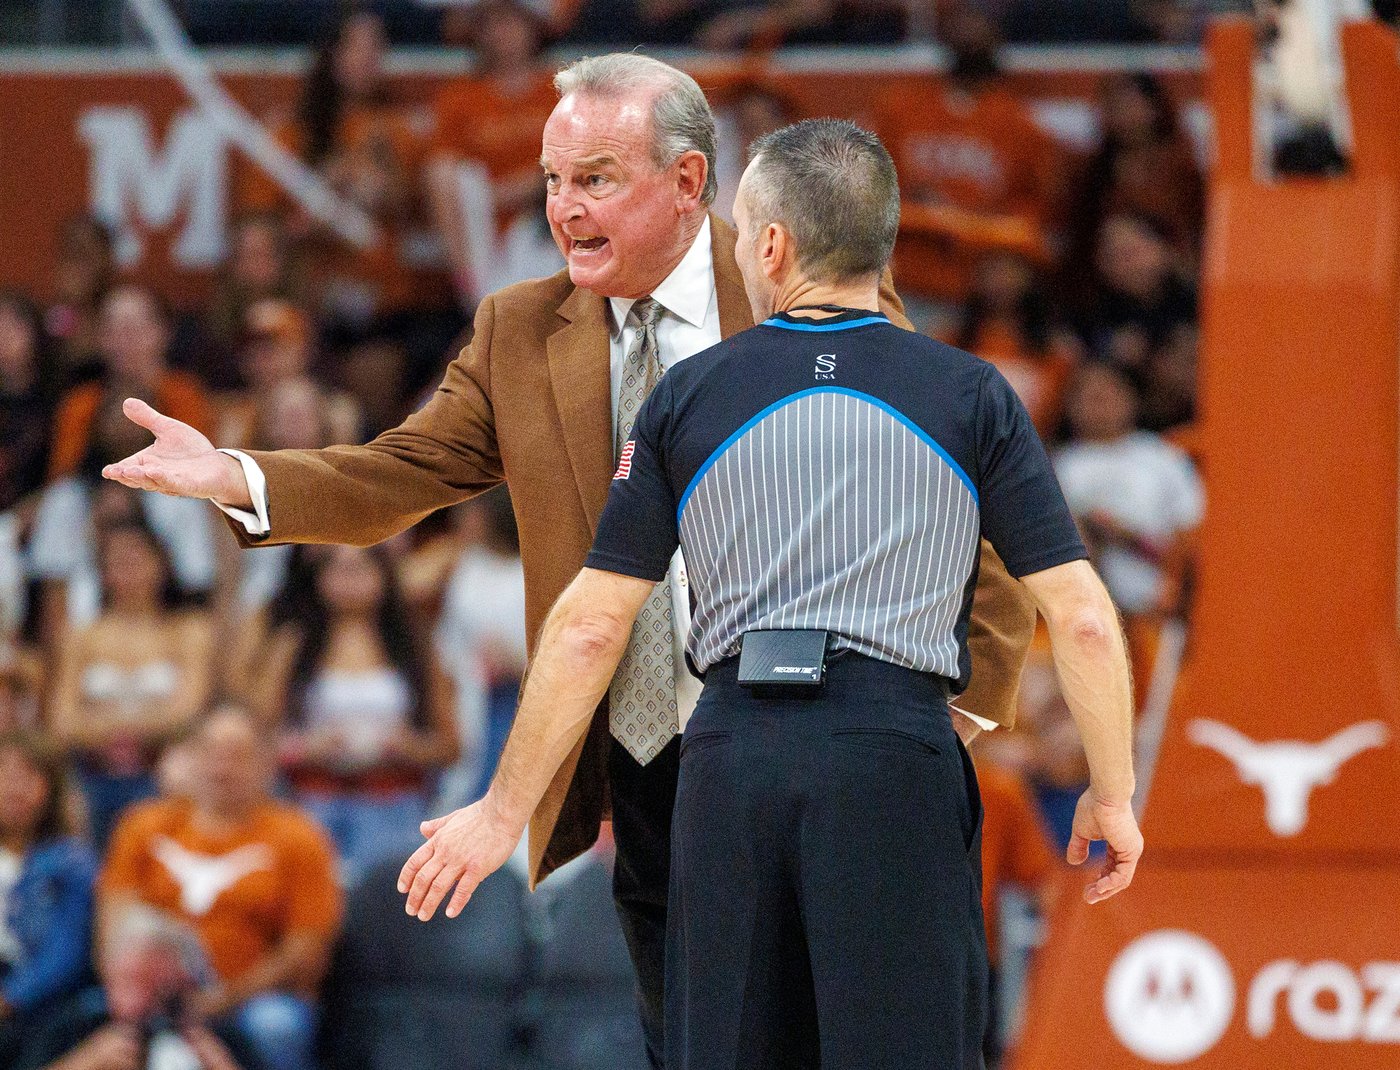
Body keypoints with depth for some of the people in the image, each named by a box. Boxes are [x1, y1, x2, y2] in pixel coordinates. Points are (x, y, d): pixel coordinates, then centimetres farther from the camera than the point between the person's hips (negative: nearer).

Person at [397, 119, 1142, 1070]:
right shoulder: (972, 397, 5)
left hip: (733, 751, 2)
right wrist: (1112, 794, 11)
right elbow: (1083, 617, 0)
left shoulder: (689, 397, 8)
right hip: (897, 754, -2)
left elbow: (589, 628, 7)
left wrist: (506, 811, 15)